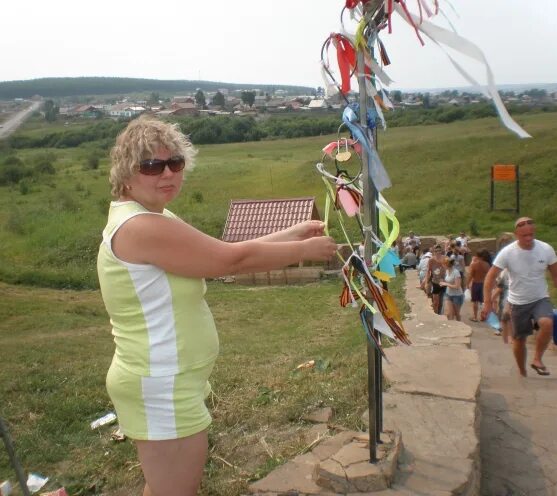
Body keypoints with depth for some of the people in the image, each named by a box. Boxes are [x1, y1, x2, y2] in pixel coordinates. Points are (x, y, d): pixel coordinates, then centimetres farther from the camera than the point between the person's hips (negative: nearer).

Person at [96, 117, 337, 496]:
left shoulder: (151, 220, 9)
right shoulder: (142, 227, -24)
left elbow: (223, 253, 6)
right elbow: (234, 259, -22)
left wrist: (295, 234, 4)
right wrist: (307, 249, -10)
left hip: (167, 383, 10)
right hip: (161, 391, -10)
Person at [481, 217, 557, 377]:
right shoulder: (507, 253, -15)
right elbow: (491, 276, -10)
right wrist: (488, 302, -15)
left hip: (540, 299, 0)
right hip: (518, 302, 0)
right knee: (519, 339, 9)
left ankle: (537, 359, -8)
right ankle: (522, 373, 30)